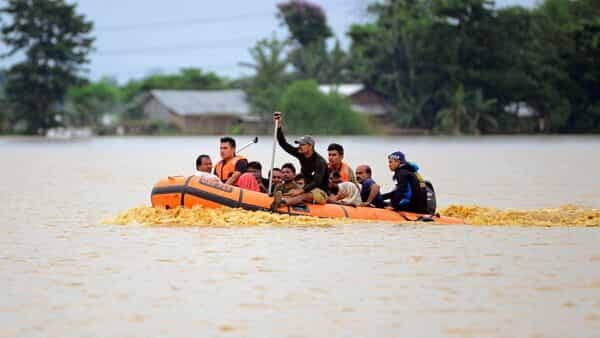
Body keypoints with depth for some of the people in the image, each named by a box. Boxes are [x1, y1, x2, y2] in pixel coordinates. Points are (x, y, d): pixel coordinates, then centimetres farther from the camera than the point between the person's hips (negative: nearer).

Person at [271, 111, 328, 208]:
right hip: (307, 191, 8)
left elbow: (317, 182, -26)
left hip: (320, 194, -8)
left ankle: (282, 202, -66)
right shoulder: (301, 155, 6)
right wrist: (278, 125, -5)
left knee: (304, 196, -39)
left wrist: (300, 191, -38)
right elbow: (283, 144, 5)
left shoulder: (320, 162, -16)